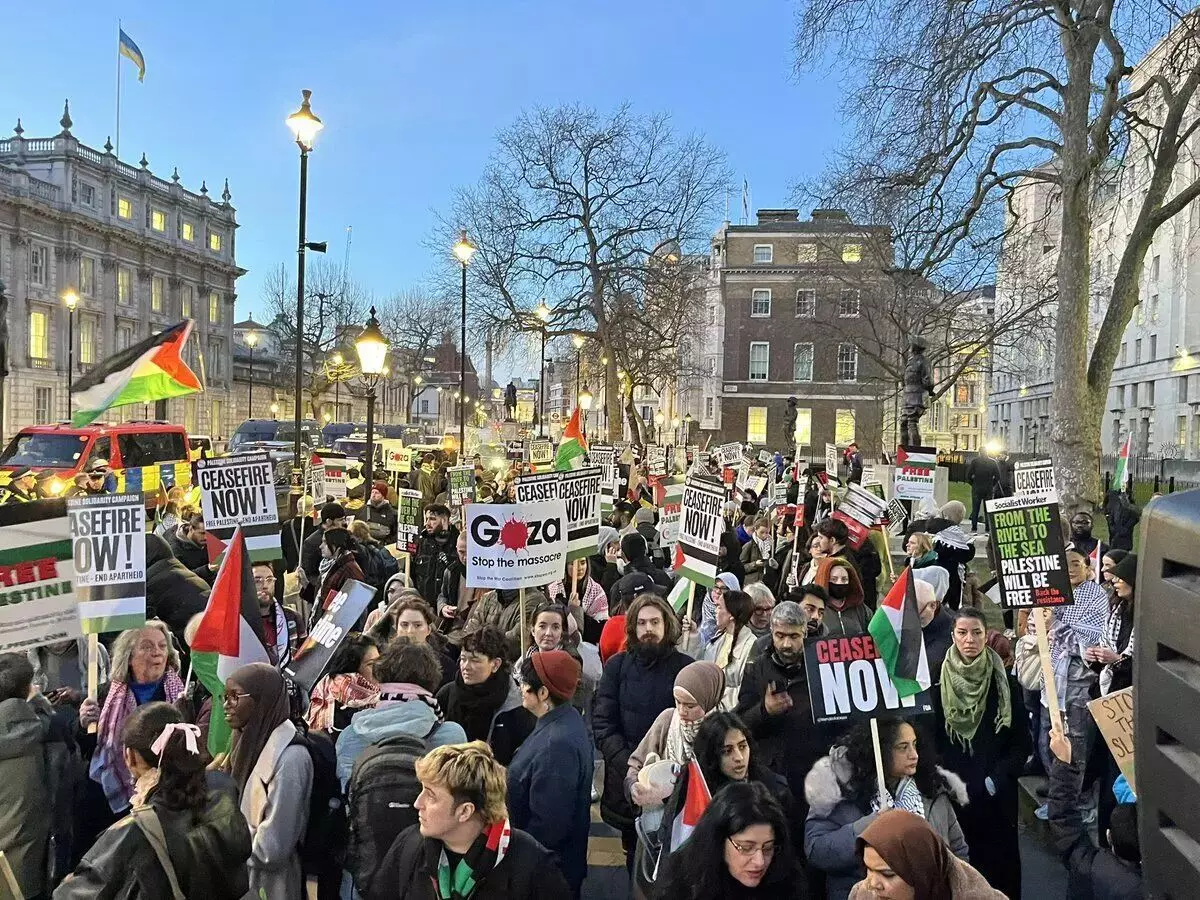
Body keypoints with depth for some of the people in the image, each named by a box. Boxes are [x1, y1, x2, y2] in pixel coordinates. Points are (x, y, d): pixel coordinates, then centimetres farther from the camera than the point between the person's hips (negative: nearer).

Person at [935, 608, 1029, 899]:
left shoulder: (1004, 681, -1)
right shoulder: (938, 682, -2)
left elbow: (1021, 741, -1)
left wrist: (995, 781, -10)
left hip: (997, 795, 0)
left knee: (999, 861, 6)